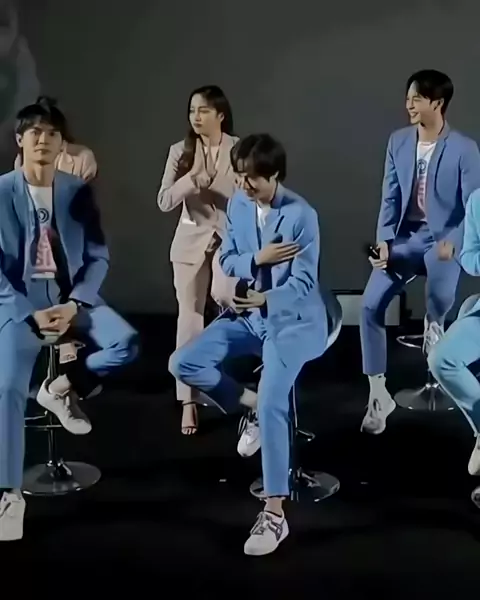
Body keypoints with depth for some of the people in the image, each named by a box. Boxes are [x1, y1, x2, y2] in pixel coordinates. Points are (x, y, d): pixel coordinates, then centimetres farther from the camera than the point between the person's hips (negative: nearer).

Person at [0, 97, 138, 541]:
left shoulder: (79, 192, 2)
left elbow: (99, 257, 1)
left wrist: (73, 305, -14)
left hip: (72, 297, 2)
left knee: (125, 343, -22)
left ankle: (61, 388, 6)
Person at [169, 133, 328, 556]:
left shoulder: (302, 215, -18)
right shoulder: (238, 205, 0)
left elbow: (302, 283, -19)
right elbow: (226, 261, 4)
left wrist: (264, 300, -36)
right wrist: (257, 258, -18)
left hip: (292, 320, -6)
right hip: (248, 314, 7)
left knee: (272, 403, -24)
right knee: (183, 363, -9)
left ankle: (275, 515, -16)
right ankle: (250, 405, 13)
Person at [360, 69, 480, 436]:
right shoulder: (398, 142, 5)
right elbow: (391, 198, 5)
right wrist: (384, 241, -8)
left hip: (443, 239, -4)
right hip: (405, 237, 4)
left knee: (441, 294, -34)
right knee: (371, 305, -14)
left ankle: (434, 324, 9)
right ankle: (379, 394, -2)